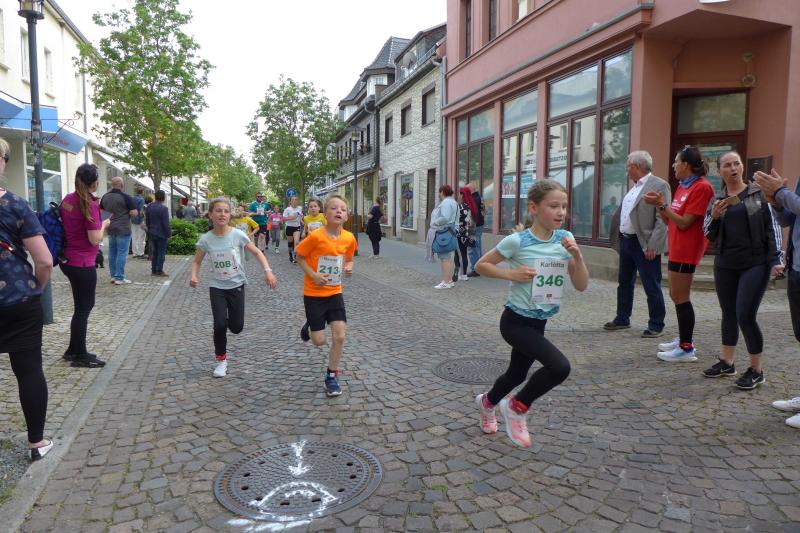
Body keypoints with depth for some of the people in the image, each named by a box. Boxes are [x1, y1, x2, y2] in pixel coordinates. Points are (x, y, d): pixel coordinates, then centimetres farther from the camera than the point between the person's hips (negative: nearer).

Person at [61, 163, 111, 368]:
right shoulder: (90, 204, -18)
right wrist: (103, 224, -2)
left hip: (68, 260, 8)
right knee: (83, 308, 3)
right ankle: (80, 356, 13)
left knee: (82, 306, 20)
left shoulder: (67, 199, 6)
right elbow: (95, 239, -19)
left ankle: (73, 350, 30)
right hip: (83, 264, -8)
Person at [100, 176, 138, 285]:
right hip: (123, 229, -7)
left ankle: (113, 276, 19)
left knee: (112, 252, 13)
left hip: (110, 229, 7)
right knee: (122, 253, -3)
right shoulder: (126, 197, -13)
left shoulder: (105, 196, 7)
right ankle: (119, 278, -3)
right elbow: (134, 213, -15)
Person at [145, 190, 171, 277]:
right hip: (161, 234, -7)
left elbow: (147, 221, 14)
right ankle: (159, 271, 0)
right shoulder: (163, 208, -16)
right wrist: (169, 234, -8)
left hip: (152, 233, 7)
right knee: (161, 253, 0)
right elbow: (166, 223, -16)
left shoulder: (149, 207, 6)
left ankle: (153, 270, 16)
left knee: (154, 252, 14)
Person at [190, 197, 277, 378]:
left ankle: (227, 320, 41)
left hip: (237, 285, 0)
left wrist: (268, 271, -17)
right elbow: (197, 262, 4)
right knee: (220, 325, -13)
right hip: (217, 287, 0)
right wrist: (193, 275, -17)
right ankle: (221, 360, 11)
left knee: (236, 327, 2)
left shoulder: (238, 235, -13)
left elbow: (257, 252, -4)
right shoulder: (206, 239, -9)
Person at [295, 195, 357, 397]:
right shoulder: (316, 236, -20)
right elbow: (299, 257, -7)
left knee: (339, 336, -3)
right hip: (313, 294, -3)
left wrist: (349, 267, -10)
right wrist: (313, 275, -19)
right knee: (319, 341, 2)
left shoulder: (349, 238, -7)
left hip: (335, 292, 4)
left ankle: (331, 376, 17)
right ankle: (309, 325, 37)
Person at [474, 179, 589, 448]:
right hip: (516, 321, -6)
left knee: (517, 375, 22)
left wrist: (577, 256, -17)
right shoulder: (517, 241, -17)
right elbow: (481, 265, -7)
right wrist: (512, 274, -20)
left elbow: (581, 285, -1)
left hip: (539, 323, 6)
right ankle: (517, 408, 3)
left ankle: (487, 401, 54)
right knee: (560, 367, -23)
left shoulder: (565, 239, -3)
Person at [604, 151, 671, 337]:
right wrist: (619, 238, 12)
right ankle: (622, 319, 30)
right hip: (626, 241, 9)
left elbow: (662, 219, -17)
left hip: (644, 245, -9)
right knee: (624, 283, 17)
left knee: (652, 287, 1)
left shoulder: (659, 186, -11)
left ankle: (656, 325, 11)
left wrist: (652, 245, -22)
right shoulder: (634, 187, 15)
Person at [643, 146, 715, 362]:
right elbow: (669, 220, 13)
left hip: (686, 249, -10)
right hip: (677, 247, 10)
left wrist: (662, 204, -17)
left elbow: (684, 222, -19)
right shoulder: (682, 186, 13)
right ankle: (684, 340, 28)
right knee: (677, 296, 17)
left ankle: (686, 349, 2)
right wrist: (659, 204, 0)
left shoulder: (701, 187, -15)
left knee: (681, 298, -5)